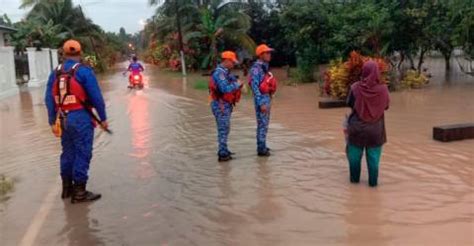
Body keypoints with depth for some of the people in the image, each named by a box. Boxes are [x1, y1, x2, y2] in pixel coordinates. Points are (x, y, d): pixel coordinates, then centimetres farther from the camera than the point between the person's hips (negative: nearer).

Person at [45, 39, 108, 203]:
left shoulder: (55, 73, 7)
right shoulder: (84, 71, -9)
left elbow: (49, 99, 7)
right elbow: (96, 97, -11)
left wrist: (52, 122, 13)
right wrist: (103, 118, -2)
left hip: (63, 119, 6)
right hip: (81, 118, -6)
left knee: (68, 152, 17)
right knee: (82, 154, 1)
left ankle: (67, 187, 28)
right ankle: (79, 191, 4)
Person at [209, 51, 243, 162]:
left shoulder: (226, 72, 14)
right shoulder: (219, 72, -18)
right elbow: (225, 88, -28)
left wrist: (238, 83, -6)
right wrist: (237, 84, -16)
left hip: (226, 104, 10)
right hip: (221, 105, -10)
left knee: (225, 128, 18)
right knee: (223, 129, -6)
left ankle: (223, 150, 29)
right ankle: (223, 154, -2)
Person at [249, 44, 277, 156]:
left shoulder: (264, 67, 13)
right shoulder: (256, 68, -16)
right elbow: (255, 87, -20)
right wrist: (261, 103, -22)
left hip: (267, 97, 9)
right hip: (261, 98, -9)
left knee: (264, 123, 16)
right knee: (262, 124, -4)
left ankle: (262, 146, 26)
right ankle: (261, 149, 3)